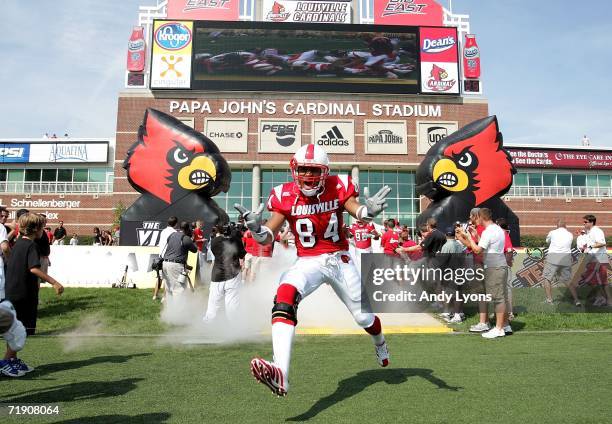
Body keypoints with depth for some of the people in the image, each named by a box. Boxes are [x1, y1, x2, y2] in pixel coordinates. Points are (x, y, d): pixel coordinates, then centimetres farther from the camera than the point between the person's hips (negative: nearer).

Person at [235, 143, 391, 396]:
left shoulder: (338, 187, -9)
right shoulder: (285, 196, -10)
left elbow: (359, 213, -18)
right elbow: (267, 238, -11)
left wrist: (369, 210, -42)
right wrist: (255, 228, -33)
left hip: (339, 260, 1)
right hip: (307, 262, -1)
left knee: (363, 317, 13)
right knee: (284, 297, -33)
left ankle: (380, 344, 53)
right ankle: (281, 374, -41)